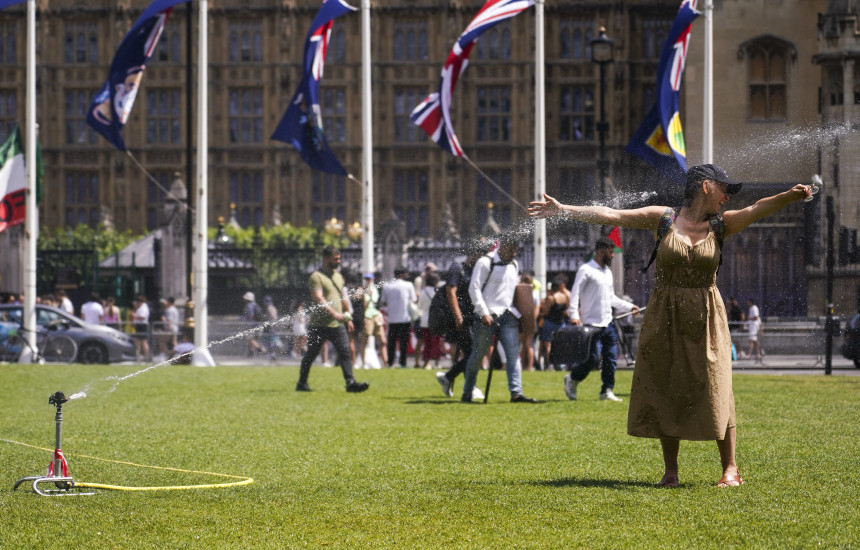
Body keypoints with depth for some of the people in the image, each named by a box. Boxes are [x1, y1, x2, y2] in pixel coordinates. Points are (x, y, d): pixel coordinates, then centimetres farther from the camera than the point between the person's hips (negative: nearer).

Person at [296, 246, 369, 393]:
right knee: (311, 354, 5)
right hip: (319, 324, -6)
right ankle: (302, 383, 17)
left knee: (345, 352, -7)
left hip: (338, 325, 6)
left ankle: (350, 383, -13)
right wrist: (333, 313, -34)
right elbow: (318, 298, -23)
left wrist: (348, 318, 22)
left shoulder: (338, 276, 16)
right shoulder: (317, 276, -10)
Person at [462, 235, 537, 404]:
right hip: (488, 316, -6)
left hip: (508, 315, 6)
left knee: (513, 354, -4)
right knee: (478, 354, 0)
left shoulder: (514, 265, 16)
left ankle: (516, 393, -7)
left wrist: (516, 314, 14)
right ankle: (467, 393, 10)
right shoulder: (486, 262, -7)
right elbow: (474, 288, -11)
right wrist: (484, 313, -17)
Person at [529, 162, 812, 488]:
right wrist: (563, 210, -1)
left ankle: (730, 468, 6)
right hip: (665, 316, 0)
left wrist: (790, 196, -34)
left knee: (715, 391, -4)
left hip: (705, 319, 0)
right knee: (665, 392, 2)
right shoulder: (664, 218, 1)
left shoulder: (721, 226, 2)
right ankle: (670, 470, 11)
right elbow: (611, 216, 1)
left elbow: (757, 210, -15)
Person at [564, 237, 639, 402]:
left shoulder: (607, 272, 18)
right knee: (593, 359, -8)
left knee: (611, 359, 3)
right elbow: (575, 293, -13)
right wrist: (574, 315, -24)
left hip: (608, 324, 8)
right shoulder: (586, 270, -7)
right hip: (592, 325, -8)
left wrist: (629, 307, 22)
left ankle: (607, 391, 10)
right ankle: (572, 379, 15)